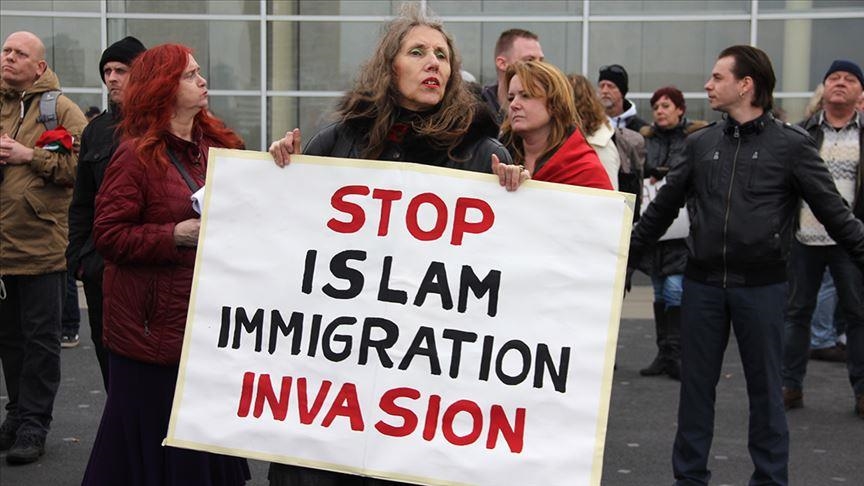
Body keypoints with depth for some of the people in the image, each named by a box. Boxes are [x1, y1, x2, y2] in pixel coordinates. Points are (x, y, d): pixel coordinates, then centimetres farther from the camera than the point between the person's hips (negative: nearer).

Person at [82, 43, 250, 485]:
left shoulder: (218, 146, 10)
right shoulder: (136, 155, -9)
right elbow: (107, 235, -12)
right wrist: (175, 236, -21)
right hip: (155, 324, -6)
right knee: (150, 437, 2)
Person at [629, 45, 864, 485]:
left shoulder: (791, 144, -3)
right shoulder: (701, 143, 8)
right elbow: (662, 208, 14)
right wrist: (625, 257, 15)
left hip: (761, 285, -3)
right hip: (702, 284, 3)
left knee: (765, 389, 6)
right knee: (696, 386, 9)